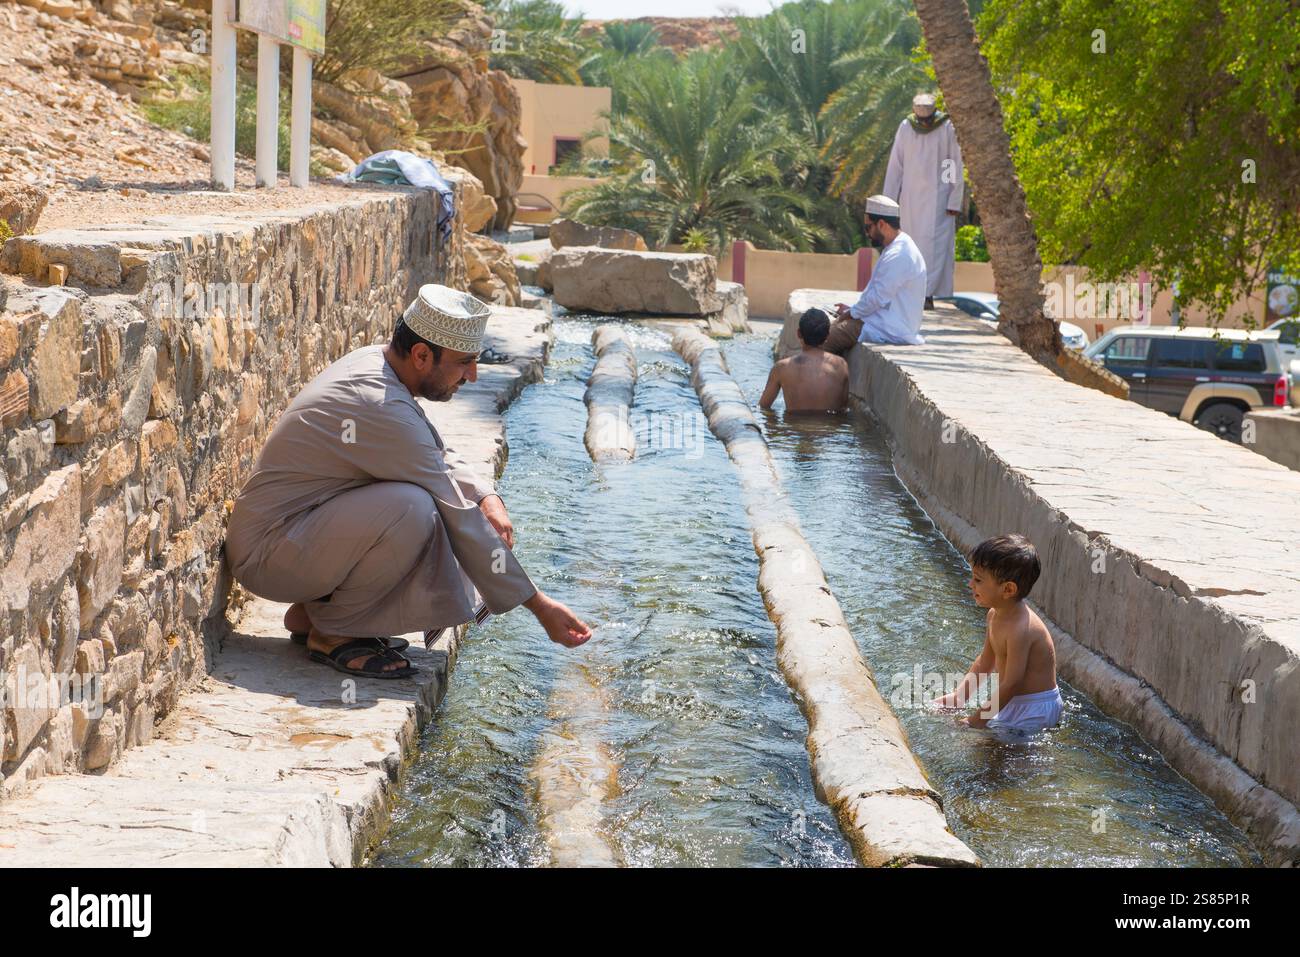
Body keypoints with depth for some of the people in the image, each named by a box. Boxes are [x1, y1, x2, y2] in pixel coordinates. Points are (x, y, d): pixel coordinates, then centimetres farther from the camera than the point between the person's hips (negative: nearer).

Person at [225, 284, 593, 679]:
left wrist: (487, 497, -2)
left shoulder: (373, 361, 3)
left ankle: (315, 608, 8)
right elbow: (458, 520, -22)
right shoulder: (382, 409, -25)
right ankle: (331, 631, -10)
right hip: (266, 554, -10)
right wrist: (539, 605, -17)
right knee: (412, 508, -31)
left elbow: (440, 455, 18)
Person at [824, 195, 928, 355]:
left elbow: (878, 298, -21)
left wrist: (852, 313, -6)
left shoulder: (897, 256, -22)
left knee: (825, 339, -12)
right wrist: (853, 309, 9)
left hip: (890, 330, -11)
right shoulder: (899, 246, 13)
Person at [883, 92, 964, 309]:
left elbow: (957, 167, -6)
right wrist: (889, 199, 3)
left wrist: (955, 202, -10)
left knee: (934, 243, -11)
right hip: (911, 195, 4)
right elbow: (895, 165, 6)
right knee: (913, 243, 5)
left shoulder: (947, 128, -7)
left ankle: (928, 293, -14)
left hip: (938, 196, -4)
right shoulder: (905, 128, 2)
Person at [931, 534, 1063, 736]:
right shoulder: (995, 615, 1)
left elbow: (1011, 683, -25)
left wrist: (977, 721, -21)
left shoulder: (1020, 628, -28)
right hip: (1015, 700, 9)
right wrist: (958, 696, 7)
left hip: (1034, 709, -9)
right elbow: (985, 663, 13)